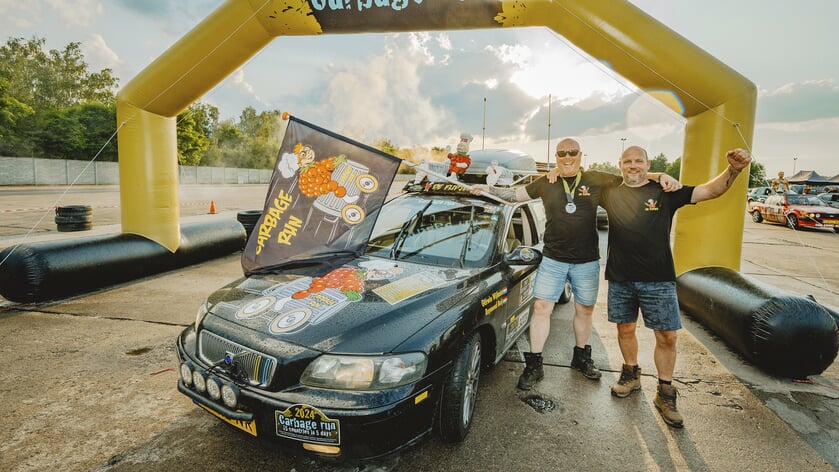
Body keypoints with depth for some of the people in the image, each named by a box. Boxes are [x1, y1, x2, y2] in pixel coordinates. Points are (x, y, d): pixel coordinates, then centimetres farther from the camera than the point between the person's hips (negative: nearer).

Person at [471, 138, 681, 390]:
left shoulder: (597, 180, 1)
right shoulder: (546, 183, 4)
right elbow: (516, 194, 11)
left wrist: (662, 176, -10)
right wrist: (488, 189, 0)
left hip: (587, 261, 1)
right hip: (553, 260, 0)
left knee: (585, 310, 14)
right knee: (541, 308, -4)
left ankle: (581, 357, 37)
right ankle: (534, 365, 7)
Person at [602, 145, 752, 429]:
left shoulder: (665, 192, 2)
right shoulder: (611, 193, 6)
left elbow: (709, 191, -5)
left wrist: (733, 170, -23)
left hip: (657, 279, -1)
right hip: (620, 278, 2)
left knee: (667, 336, 0)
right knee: (625, 329, 14)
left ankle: (665, 394, 17)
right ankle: (631, 375, 37)